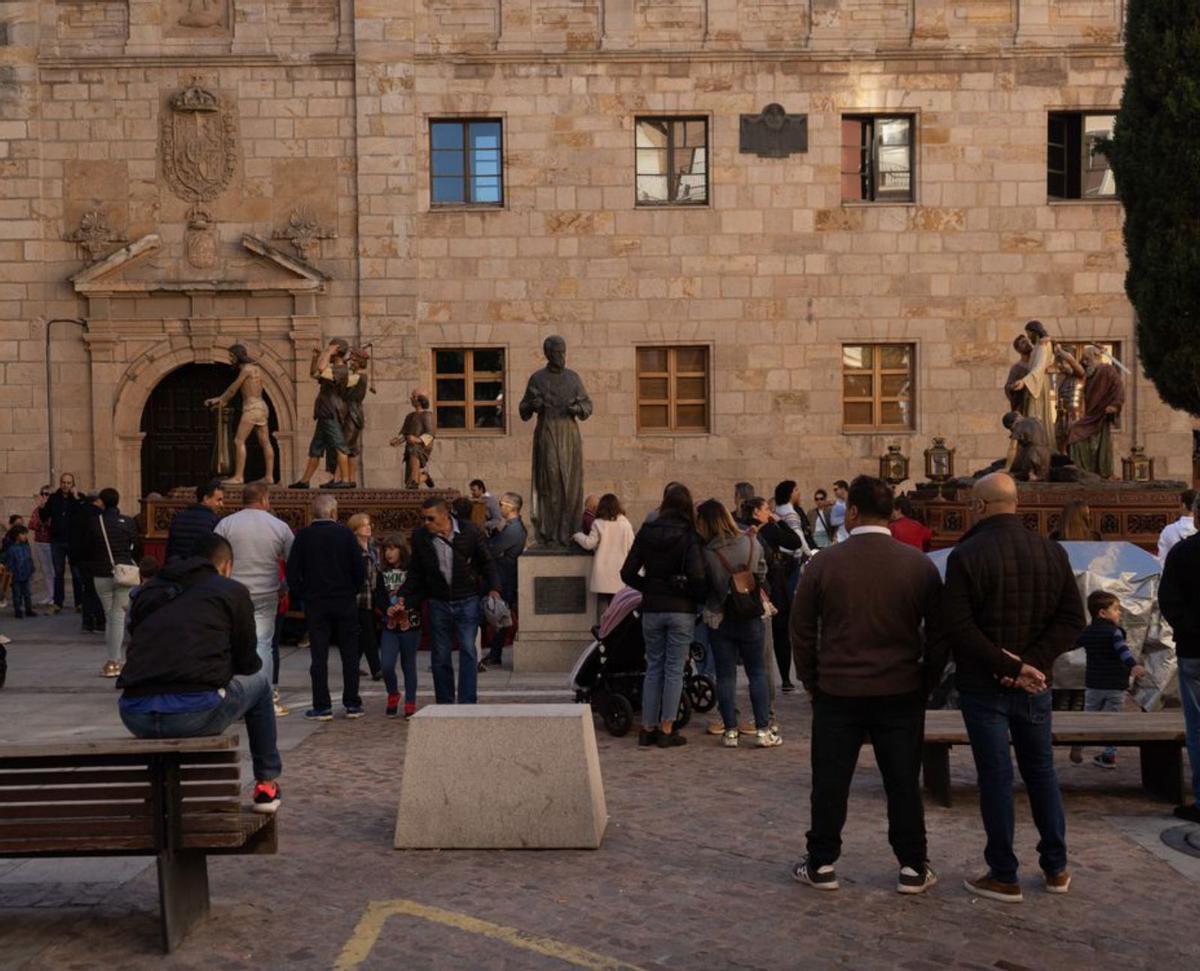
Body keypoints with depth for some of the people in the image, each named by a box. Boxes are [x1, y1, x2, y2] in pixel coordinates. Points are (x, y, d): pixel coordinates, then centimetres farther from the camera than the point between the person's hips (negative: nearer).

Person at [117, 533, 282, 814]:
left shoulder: (147, 592, 22)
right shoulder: (232, 591, 11)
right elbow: (248, 663, 14)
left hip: (134, 718, 5)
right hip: (195, 714, -4)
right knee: (258, 681, 25)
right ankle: (267, 784, 31)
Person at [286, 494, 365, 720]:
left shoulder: (303, 536, -1)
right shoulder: (345, 533, -3)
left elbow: (292, 570, -3)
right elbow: (358, 566, -5)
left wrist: (302, 594, 7)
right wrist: (354, 591, 8)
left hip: (315, 602, 0)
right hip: (345, 601, 0)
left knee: (319, 655, 3)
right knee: (350, 653, 7)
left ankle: (322, 706, 2)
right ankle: (352, 704, 9)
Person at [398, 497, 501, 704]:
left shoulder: (470, 531, -6)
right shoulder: (420, 536, 0)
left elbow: (487, 563, 4)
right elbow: (415, 572, 11)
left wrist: (494, 588, -9)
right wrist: (404, 596, 1)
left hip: (467, 601, -2)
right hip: (438, 603, 2)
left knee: (468, 651, -10)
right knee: (440, 657, 6)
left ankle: (467, 703, -8)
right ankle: (444, 705, 17)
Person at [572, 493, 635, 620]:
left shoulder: (598, 524, -7)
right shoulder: (626, 524, 0)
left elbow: (589, 543, -5)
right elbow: (631, 546, 1)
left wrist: (578, 536, 12)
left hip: (603, 573, -2)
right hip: (620, 571, 2)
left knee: (603, 601, 4)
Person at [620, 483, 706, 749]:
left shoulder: (646, 532, 1)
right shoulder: (689, 537, -9)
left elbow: (627, 573, 1)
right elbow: (697, 576, -18)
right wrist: (702, 598, 0)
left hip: (652, 609, 3)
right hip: (681, 610, -3)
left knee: (653, 667, 12)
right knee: (674, 669, 4)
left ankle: (648, 729, 15)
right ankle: (666, 730, 6)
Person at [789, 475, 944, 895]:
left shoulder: (824, 563, -6)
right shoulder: (920, 565, -3)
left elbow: (801, 629, 0)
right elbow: (938, 633, 2)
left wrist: (811, 680, 11)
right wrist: (926, 682, 12)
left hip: (837, 691, -1)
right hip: (902, 693, 1)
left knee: (830, 781, 9)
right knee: (903, 782, 11)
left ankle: (821, 864, 18)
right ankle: (913, 868, 18)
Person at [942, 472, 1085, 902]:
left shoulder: (967, 555, -13)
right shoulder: (1052, 552, 2)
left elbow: (958, 625, -21)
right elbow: (1072, 618, -2)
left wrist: (1008, 666, -18)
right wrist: (1029, 664, -10)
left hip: (983, 685, -4)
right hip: (1034, 684, 4)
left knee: (995, 776, 4)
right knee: (1041, 771, 18)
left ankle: (1004, 876, 11)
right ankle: (1056, 868, 25)